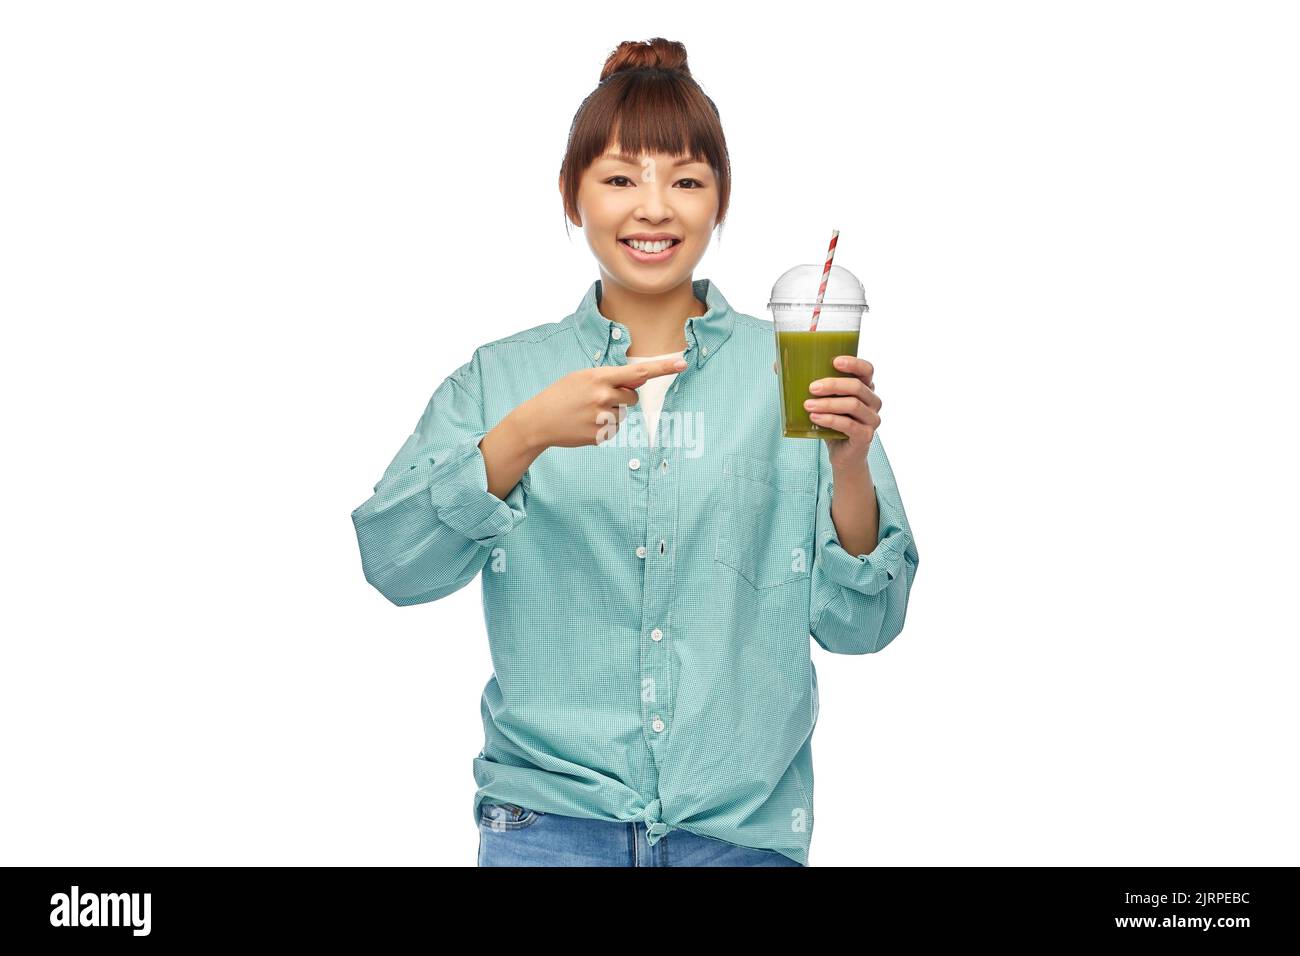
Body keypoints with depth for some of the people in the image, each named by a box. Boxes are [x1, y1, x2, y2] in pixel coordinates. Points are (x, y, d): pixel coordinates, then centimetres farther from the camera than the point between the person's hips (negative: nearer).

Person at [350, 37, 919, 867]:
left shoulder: (789, 373, 1)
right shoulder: (499, 379, 3)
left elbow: (858, 625, -1)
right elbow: (395, 564, -11)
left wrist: (849, 470, -18)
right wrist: (525, 436, -24)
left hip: (744, 822, 1)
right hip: (552, 815, 0)